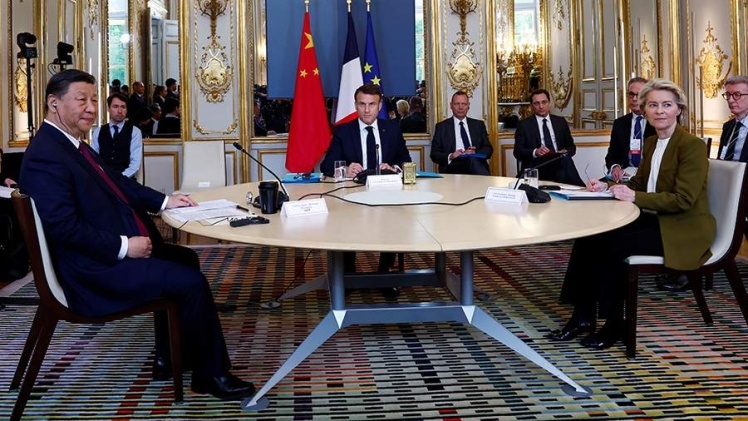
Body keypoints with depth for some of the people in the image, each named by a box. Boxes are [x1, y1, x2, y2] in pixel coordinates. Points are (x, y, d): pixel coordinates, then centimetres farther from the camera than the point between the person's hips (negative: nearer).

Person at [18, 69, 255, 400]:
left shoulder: (74, 144, 12)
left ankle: (168, 358, 24)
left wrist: (164, 201, 10)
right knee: (192, 283, -15)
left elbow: (117, 183, 21)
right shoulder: (44, 156, -20)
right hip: (97, 266, -11)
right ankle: (211, 374, 3)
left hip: (117, 249, 11)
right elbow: (64, 227, -27)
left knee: (185, 259, 20)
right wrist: (124, 246, -24)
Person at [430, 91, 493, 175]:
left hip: (477, 165, 4)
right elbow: (434, 154, 7)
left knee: (472, 158, -34)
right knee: (471, 159, -37)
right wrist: (450, 156, -14)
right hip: (452, 168, -4)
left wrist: (475, 152, -8)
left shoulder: (479, 125, 20)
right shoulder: (441, 127, 13)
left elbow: (489, 149, 14)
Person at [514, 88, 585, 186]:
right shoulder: (524, 124, 8)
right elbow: (517, 151, 1)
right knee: (566, 161, -34)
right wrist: (535, 152, -19)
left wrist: (565, 152, -5)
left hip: (559, 162, 4)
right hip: (536, 167, -3)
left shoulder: (561, 122, 18)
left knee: (566, 159, -34)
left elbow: (571, 147, 19)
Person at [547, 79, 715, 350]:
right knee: (589, 236, -13)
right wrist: (608, 186, 1)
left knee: (614, 244, -25)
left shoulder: (692, 145, -13)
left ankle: (614, 323, -7)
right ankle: (583, 316, -6)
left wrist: (635, 198, -25)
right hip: (654, 220, 8)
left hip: (683, 230, -8)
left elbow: (683, 200, -20)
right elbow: (638, 183, 20)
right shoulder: (651, 144, 11)